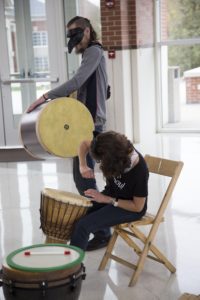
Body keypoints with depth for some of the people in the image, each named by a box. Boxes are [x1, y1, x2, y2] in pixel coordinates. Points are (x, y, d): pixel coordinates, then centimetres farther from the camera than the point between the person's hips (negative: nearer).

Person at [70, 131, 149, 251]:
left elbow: (137, 207, -19)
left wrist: (106, 199, -21)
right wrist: (83, 166, -19)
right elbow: (85, 144, -2)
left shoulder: (139, 172, -32)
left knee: (83, 225, -20)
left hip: (130, 208, -7)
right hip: (110, 193, 7)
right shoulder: (117, 147, -18)